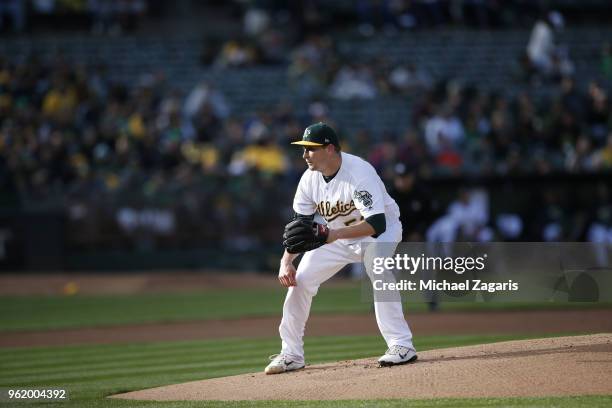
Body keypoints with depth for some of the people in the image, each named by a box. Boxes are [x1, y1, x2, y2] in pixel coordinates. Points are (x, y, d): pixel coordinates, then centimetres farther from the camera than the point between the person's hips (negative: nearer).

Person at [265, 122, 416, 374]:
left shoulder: (360, 172, -33)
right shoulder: (310, 178, -12)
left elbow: (377, 223, -41)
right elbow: (299, 224, -2)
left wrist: (330, 235, -51)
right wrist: (286, 261, -17)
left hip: (381, 230, -7)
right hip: (335, 235, 7)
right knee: (299, 279, -2)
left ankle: (401, 346, -30)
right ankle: (291, 354, 10)